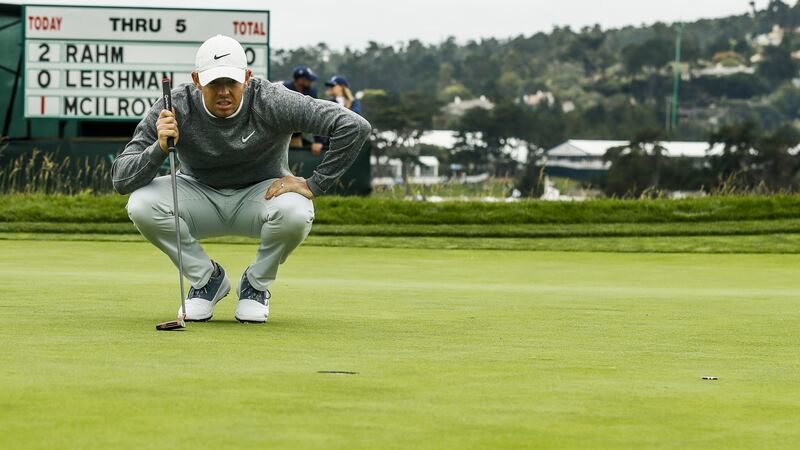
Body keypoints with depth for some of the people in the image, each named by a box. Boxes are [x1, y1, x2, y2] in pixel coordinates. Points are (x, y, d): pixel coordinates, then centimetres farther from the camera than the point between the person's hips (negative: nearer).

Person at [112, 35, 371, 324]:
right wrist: (160, 148, -41)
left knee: (295, 212, -36)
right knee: (142, 205, -28)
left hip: (260, 194, -1)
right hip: (199, 196, 1)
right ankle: (207, 279, -2)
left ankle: (256, 284, -3)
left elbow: (354, 127, -29)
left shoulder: (271, 103, -26)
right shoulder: (174, 109, -22)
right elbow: (121, 180, -23)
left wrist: (314, 186, -26)